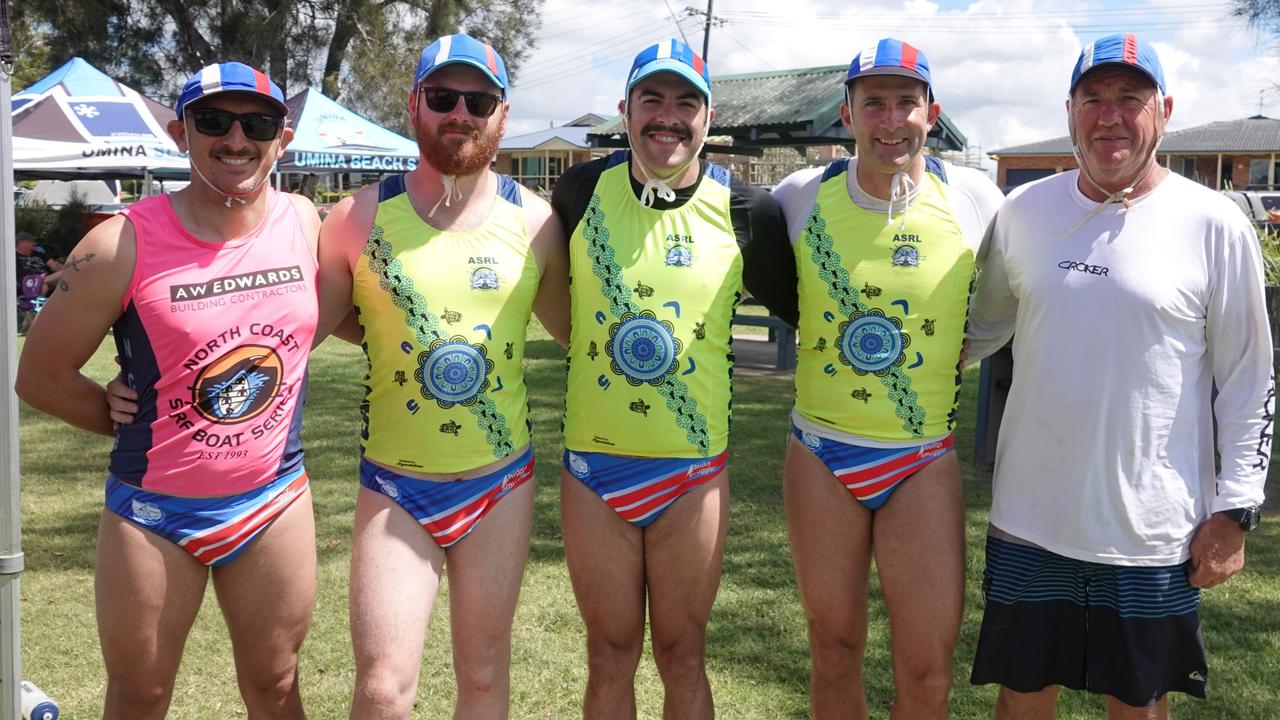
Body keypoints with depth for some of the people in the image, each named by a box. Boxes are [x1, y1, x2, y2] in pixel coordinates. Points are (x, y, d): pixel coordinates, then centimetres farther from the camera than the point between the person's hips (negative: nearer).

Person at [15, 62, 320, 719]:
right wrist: (141, 427, 0)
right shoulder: (123, 246, -16)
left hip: (275, 499, 3)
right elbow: (41, 377, -7)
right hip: (155, 511, -2)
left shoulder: (305, 222, -4)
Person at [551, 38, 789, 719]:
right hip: (593, 464, 1)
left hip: (694, 471, -1)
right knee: (610, 655, 13)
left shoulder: (744, 209, -7)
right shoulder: (582, 191, -5)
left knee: (682, 655, 13)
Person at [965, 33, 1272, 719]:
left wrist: (1235, 511, -4)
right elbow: (985, 323, 16)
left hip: (1154, 532, -2)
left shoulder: (1214, 226, -6)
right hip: (1031, 516, 2)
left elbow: (1248, 384, -1)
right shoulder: (1024, 211, 2)